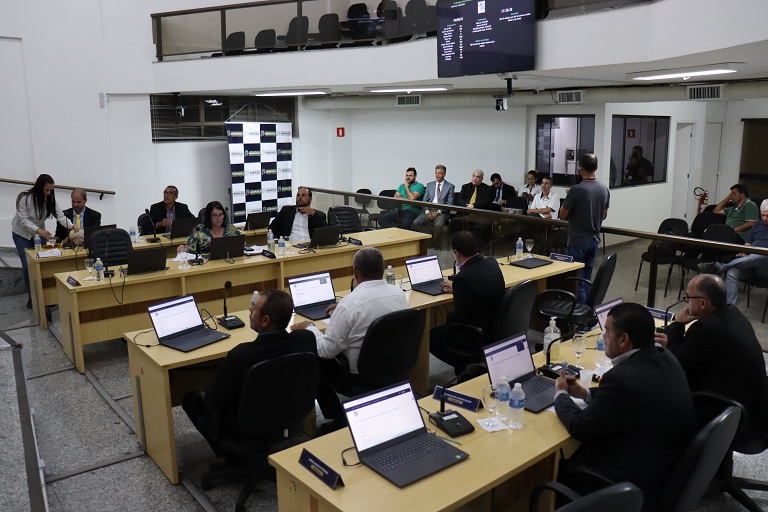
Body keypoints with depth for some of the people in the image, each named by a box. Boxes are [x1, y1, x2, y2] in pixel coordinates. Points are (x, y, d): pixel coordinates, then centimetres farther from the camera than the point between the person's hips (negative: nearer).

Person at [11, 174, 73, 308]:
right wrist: (38, 230, -42)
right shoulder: (24, 198, -26)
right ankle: (31, 296, 6)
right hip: (22, 233, -4)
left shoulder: (50, 199, -12)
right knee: (28, 264, -8)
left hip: (40, 232, 4)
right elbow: (24, 220, -27)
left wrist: (71, 226, -39)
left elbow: (60, 215, -20)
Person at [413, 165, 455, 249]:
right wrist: (427, 211, -9)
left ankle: (436, 246, -14)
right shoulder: (429, 185, 18)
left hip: (442, 212, -3)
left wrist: (438, 212, -15)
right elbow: (425, 200, 12)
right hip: (429, 210, 3)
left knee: (438, 224, -35)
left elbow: (450, 203, -2)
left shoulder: (450, 186, 7)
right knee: (416, 223, -25)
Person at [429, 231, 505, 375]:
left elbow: (461, 318, -18)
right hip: (500, 328, 8)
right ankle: (470, 364, 27)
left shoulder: (463, 277, -26)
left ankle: (466, 367, 12)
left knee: (430, 337, 8)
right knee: (451, 317, 28)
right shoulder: (492, 263, -2)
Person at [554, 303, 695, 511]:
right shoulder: (663, 357, -3)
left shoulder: (624, 377, -31)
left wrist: (561, 394, 0)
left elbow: (580, 427, -18)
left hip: (639, 483, -8)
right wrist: (585, 393, 12)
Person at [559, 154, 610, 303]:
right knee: (587, 279, 16)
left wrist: (567, 198, 4)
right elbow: (604, 215, 12)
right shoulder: (604, 189, 2)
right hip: (594, 240, 6)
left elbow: (562, 215, -10)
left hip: (578, 241, -6)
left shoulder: (576, 190, -18)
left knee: (577, 281, 1)